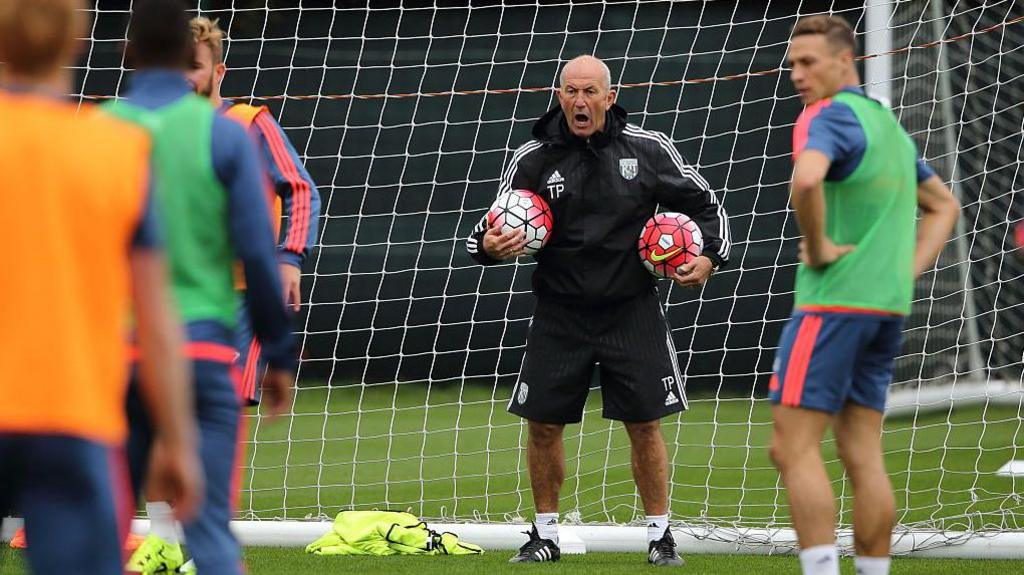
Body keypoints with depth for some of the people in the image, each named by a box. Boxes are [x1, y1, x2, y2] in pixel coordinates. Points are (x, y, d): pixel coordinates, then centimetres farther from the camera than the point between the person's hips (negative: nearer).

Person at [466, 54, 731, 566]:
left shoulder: (648, 150, -3)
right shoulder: (533, 158, -3)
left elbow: (703, 203, 9)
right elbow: (491, 231, 3)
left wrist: (709, 257, -6)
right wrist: (488, 246, -20)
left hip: (632, 312, -1)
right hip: (560, 314, 1)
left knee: (644, 425, 0)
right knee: (543, 426, 1)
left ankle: (659, 536, 12)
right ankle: (545, 534, 17)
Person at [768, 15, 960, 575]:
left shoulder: (828, 115, -10)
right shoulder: (888, 124, 18)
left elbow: (806, 178, -33)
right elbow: (944, 204, 29)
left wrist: (818, 247, -18)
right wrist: (909, 268, 17)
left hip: (833, 301, -9)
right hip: (887, 305, 9)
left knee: (793, 449, -8)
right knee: (863, 459, 8)